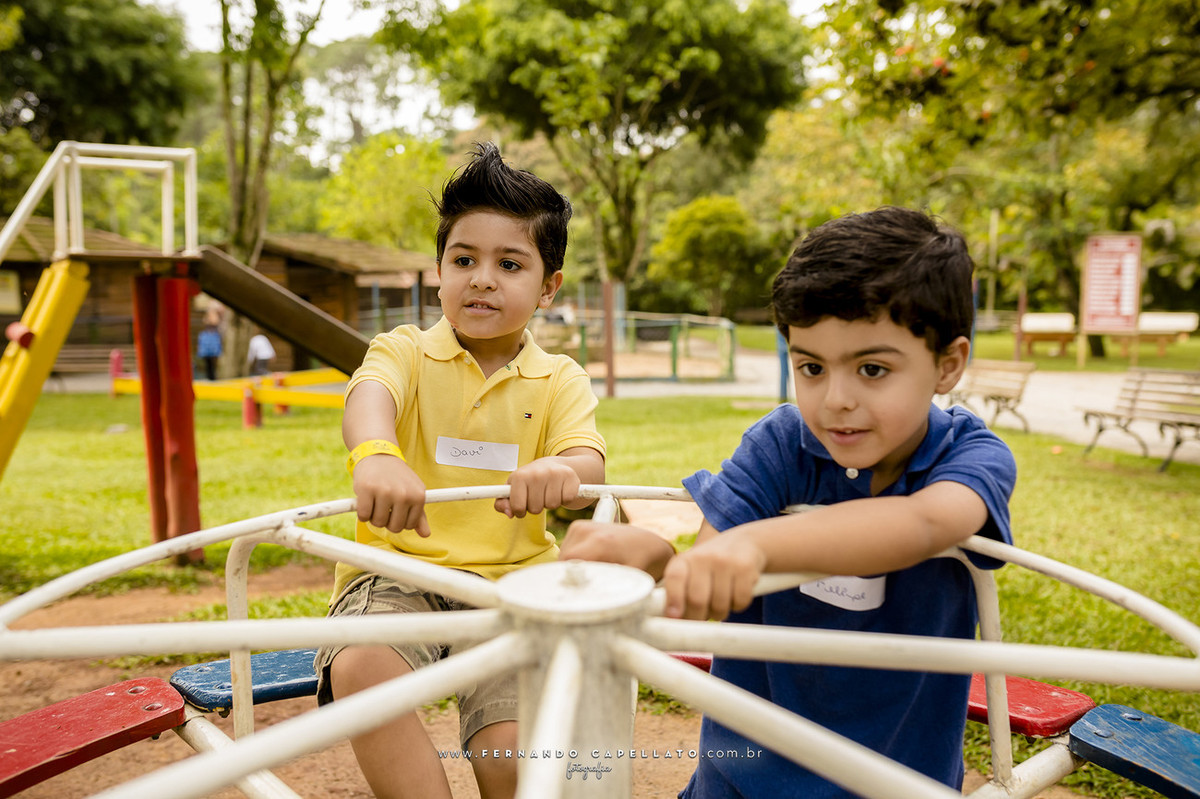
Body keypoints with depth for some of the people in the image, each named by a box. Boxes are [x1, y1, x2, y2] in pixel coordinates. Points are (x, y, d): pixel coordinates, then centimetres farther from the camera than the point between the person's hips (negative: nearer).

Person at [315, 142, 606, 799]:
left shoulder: (560, 380, 8)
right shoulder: (406, 350, 4)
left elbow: (588, 461, -9)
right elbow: (369, 394, -20)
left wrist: (561, 472, -37)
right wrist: (376, 455, -46)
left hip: (511, 584, 1)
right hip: (398, 572, 0)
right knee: (361, 669, -33)